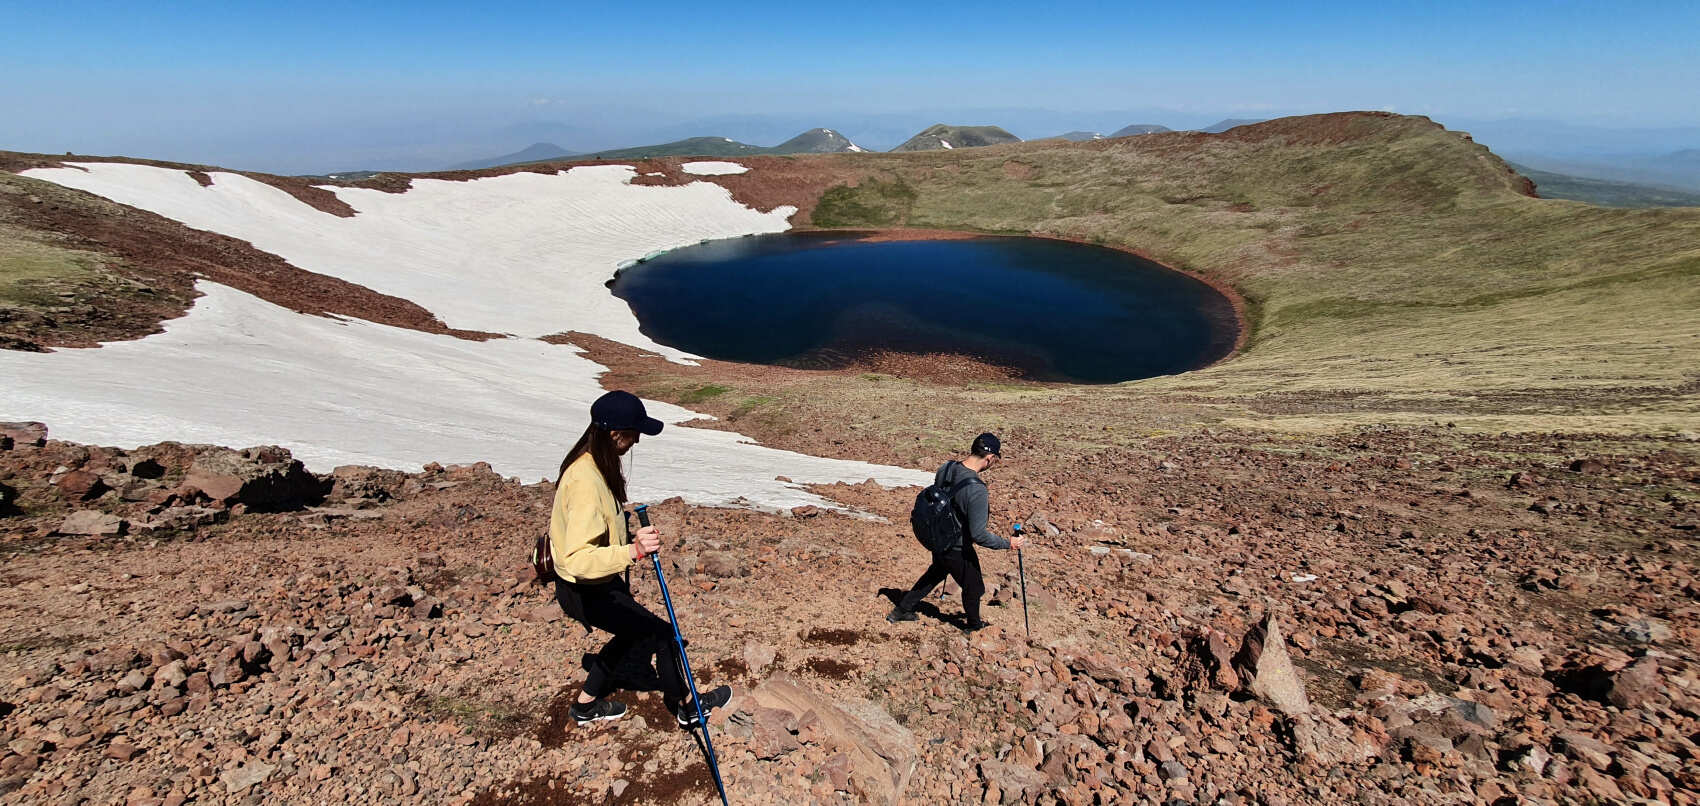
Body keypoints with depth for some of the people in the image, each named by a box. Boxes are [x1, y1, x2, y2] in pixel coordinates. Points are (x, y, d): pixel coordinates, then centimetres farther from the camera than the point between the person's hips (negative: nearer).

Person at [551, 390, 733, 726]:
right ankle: (686, 706, 25)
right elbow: (578, 559, -39)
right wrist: (634, 551, -48)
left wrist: (630, 538, 17)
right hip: (586, 591, -9)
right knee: (662, 633, 3)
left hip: (600, 581, 9)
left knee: (637, 634, 23)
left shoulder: (593, 463, -3)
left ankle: (587, 703, 40)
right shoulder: (586, 481, -34)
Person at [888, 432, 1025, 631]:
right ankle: (973, 623, 48)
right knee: (973, 587, 22)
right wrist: (1008, 544, -15)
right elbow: (978, 534, -30)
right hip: (958, 551, -7)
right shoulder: (976, 489, -34)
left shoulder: (945, 468, -10)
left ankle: (901, 610, 44)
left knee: (935, 573, 33)